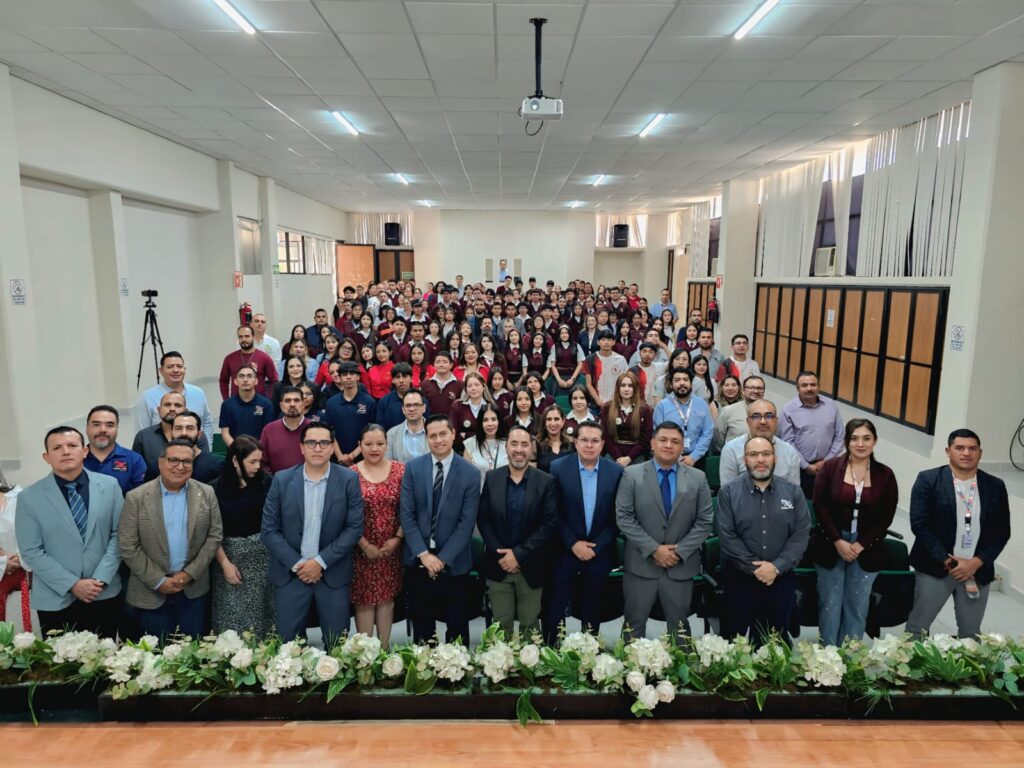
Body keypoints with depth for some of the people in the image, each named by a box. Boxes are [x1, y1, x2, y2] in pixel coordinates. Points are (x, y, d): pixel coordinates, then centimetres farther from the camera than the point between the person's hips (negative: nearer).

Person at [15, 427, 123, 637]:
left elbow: (119, 534, 0)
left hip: (104, 593, 1)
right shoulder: (30, 497, -6)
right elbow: (31, 552, -7)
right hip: (55, 600, -1)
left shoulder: (110, 486, -1)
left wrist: (101, 578, -10)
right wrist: (72, 584, -12)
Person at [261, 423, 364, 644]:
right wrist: (296, 564, -10)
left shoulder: (348, 479, -4)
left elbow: (355, 527, -6)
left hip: (333, 573, 0)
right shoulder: (282, 480, -1)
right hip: (290, 573, 1)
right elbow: (269, 530, -1)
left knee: (337, 645, 8)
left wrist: (321, 561, -11)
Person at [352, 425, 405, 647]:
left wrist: (397, 538, -9)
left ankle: (384, 648, 24)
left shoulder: (401, 470, -1)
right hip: (362, 549, -1)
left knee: (387, 596, 11)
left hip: (391, 547, 1)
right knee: (364, 599, 6)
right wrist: (365, 545, -9)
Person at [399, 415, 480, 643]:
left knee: (457, 625, 11)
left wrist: (443, 558, -13)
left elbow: (467, 522, -8)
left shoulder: (470, 473, -5)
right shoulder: (413, 467, -1)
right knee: (421, 624, 14)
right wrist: (423, 554, -12)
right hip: (418, 560, 1)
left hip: (453, 562, -1)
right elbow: (406, 514, -4)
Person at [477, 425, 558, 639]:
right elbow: (483, 519, 0)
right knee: (501, 624, 8)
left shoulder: (546, 482, -5)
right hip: (498, 564, 1)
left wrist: (519, 554, -15)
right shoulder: (491, 478, 1)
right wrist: (501, 554, -11)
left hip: (530, 566, -1)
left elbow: (549, 524, -10)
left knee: (530, 625, 9)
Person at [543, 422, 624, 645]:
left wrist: (597, 546, -9)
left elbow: (617, 516, -2)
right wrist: (573, 543, -12)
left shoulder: (616, 471, -3)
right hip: (564, 551, -1)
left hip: (599, 552, 2)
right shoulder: (558, 468, -7)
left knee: (592, 609, 15)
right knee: (555, 607, 5)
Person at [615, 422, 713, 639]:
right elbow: (624, 518, -7)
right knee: (634, 624, 8)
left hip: (681, 566, 2)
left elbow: (704, 522, 1)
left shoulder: (698, 478, 4)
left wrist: (680, 551, -10)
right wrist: (653, 549, -14)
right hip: (640, 565, -1)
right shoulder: (632, 475, -2)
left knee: (679, 627, 13)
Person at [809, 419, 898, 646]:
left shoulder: (885, 475, 0)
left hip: (866, 549, 1)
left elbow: (886, 516, -2)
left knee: (858, 606, 9)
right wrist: (838, 541, -13)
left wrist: (861, 544, -10)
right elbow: (820, 506, -7)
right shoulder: (830, 467, -5)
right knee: (830, 603, 7)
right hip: (830, 546, -1)